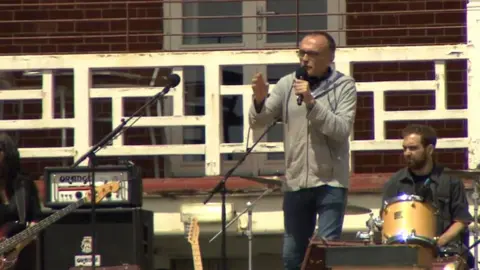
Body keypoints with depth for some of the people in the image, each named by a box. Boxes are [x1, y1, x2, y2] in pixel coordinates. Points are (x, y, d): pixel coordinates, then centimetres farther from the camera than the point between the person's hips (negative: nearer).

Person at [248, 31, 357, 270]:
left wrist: (311, 102, -21)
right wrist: (259, 101, -16)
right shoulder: (287, 84, 7)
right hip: (295, 181, 4)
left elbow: (342, 130, -13)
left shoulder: (344, 86, -1)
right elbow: (257, 123, 5)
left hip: (331, 181, -4)